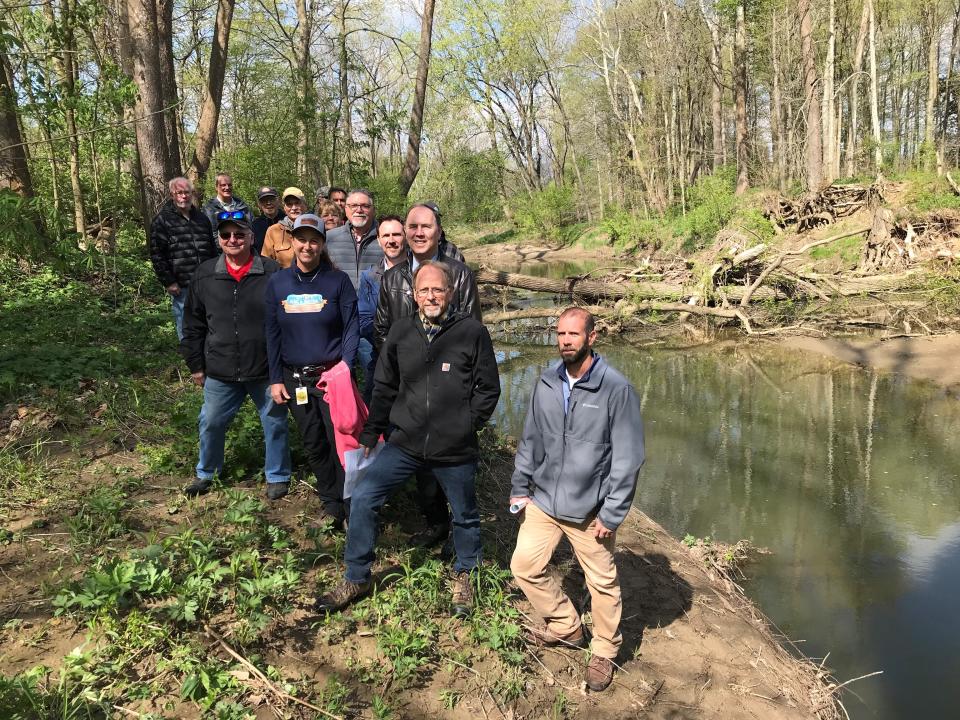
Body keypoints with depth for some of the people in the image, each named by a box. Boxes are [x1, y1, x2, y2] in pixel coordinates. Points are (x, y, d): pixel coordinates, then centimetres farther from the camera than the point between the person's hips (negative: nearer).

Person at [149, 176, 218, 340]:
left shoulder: (202, 218, 15)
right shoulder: (162, 220, -1)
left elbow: (212, 250, 22)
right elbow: (157, 254, -6)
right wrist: (168, 282, -11)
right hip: (181, 286, -5)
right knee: (186, 327, 0)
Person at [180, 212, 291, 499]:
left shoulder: (273, 273, -8)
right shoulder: (204, 275, 2)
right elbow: (194, 325, 8)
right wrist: (195, 365, 8)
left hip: (267, 370, -3)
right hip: (220, 372, 3)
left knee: (274, 424, 10)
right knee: (211, 424, 15)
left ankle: (277, 476, 30)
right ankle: (206, 473, 39)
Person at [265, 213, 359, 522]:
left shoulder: (338, 280, -4)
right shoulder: (277, 283, 5)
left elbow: (351, 328, -4)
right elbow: (272, 334, 8)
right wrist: (276, 379, 4)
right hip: (295, 378, 4)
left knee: (340, 442, -4)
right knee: (313, 445, 11)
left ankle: (351, 507, 10)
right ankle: (332, 505, 26)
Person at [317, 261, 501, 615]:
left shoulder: (472, 332, -9)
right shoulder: (401, 332, 1)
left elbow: (489, 389, -1)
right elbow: (385, 387, 10)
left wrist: (466, 425, -5)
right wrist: (370, 433, 9)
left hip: (456, 450, -2)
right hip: (405, 442, 3)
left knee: (465, 516, 16)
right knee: (362, 499, -2)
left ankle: (464, 576, 44)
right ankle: (357, 579, 18)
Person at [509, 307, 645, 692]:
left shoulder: (615, 389, -16)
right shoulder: (546, 382, -1)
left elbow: (628, 457, -13)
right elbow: (530, 439, 10)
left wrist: (611, 514, -13)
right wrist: (520, 487, 8)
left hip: (589, 510, -5)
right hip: (543, 501, 5)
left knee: (602, 583, 9)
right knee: (524, 566, 11)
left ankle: (604, 652, 35)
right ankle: (565, 625, 35)